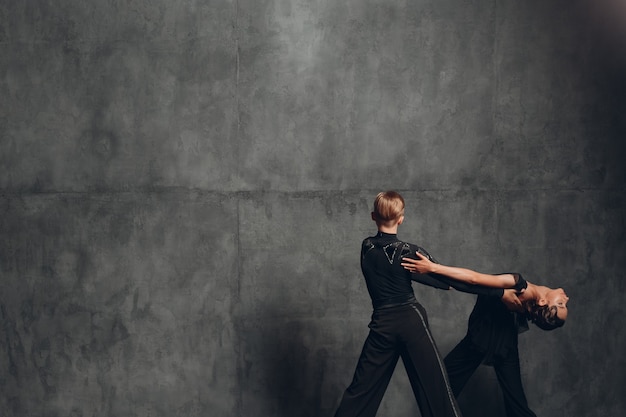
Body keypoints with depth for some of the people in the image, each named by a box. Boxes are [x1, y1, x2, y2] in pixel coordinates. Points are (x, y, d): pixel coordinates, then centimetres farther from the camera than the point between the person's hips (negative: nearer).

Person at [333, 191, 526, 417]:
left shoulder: (366, 248, 3)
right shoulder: (409, 252, -10)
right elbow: (451, 279, -9)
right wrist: (504, 281, -8)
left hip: (381, 324, 3)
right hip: (411, 322, -3)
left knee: (361, 390, 10)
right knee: (435, 388, 2)